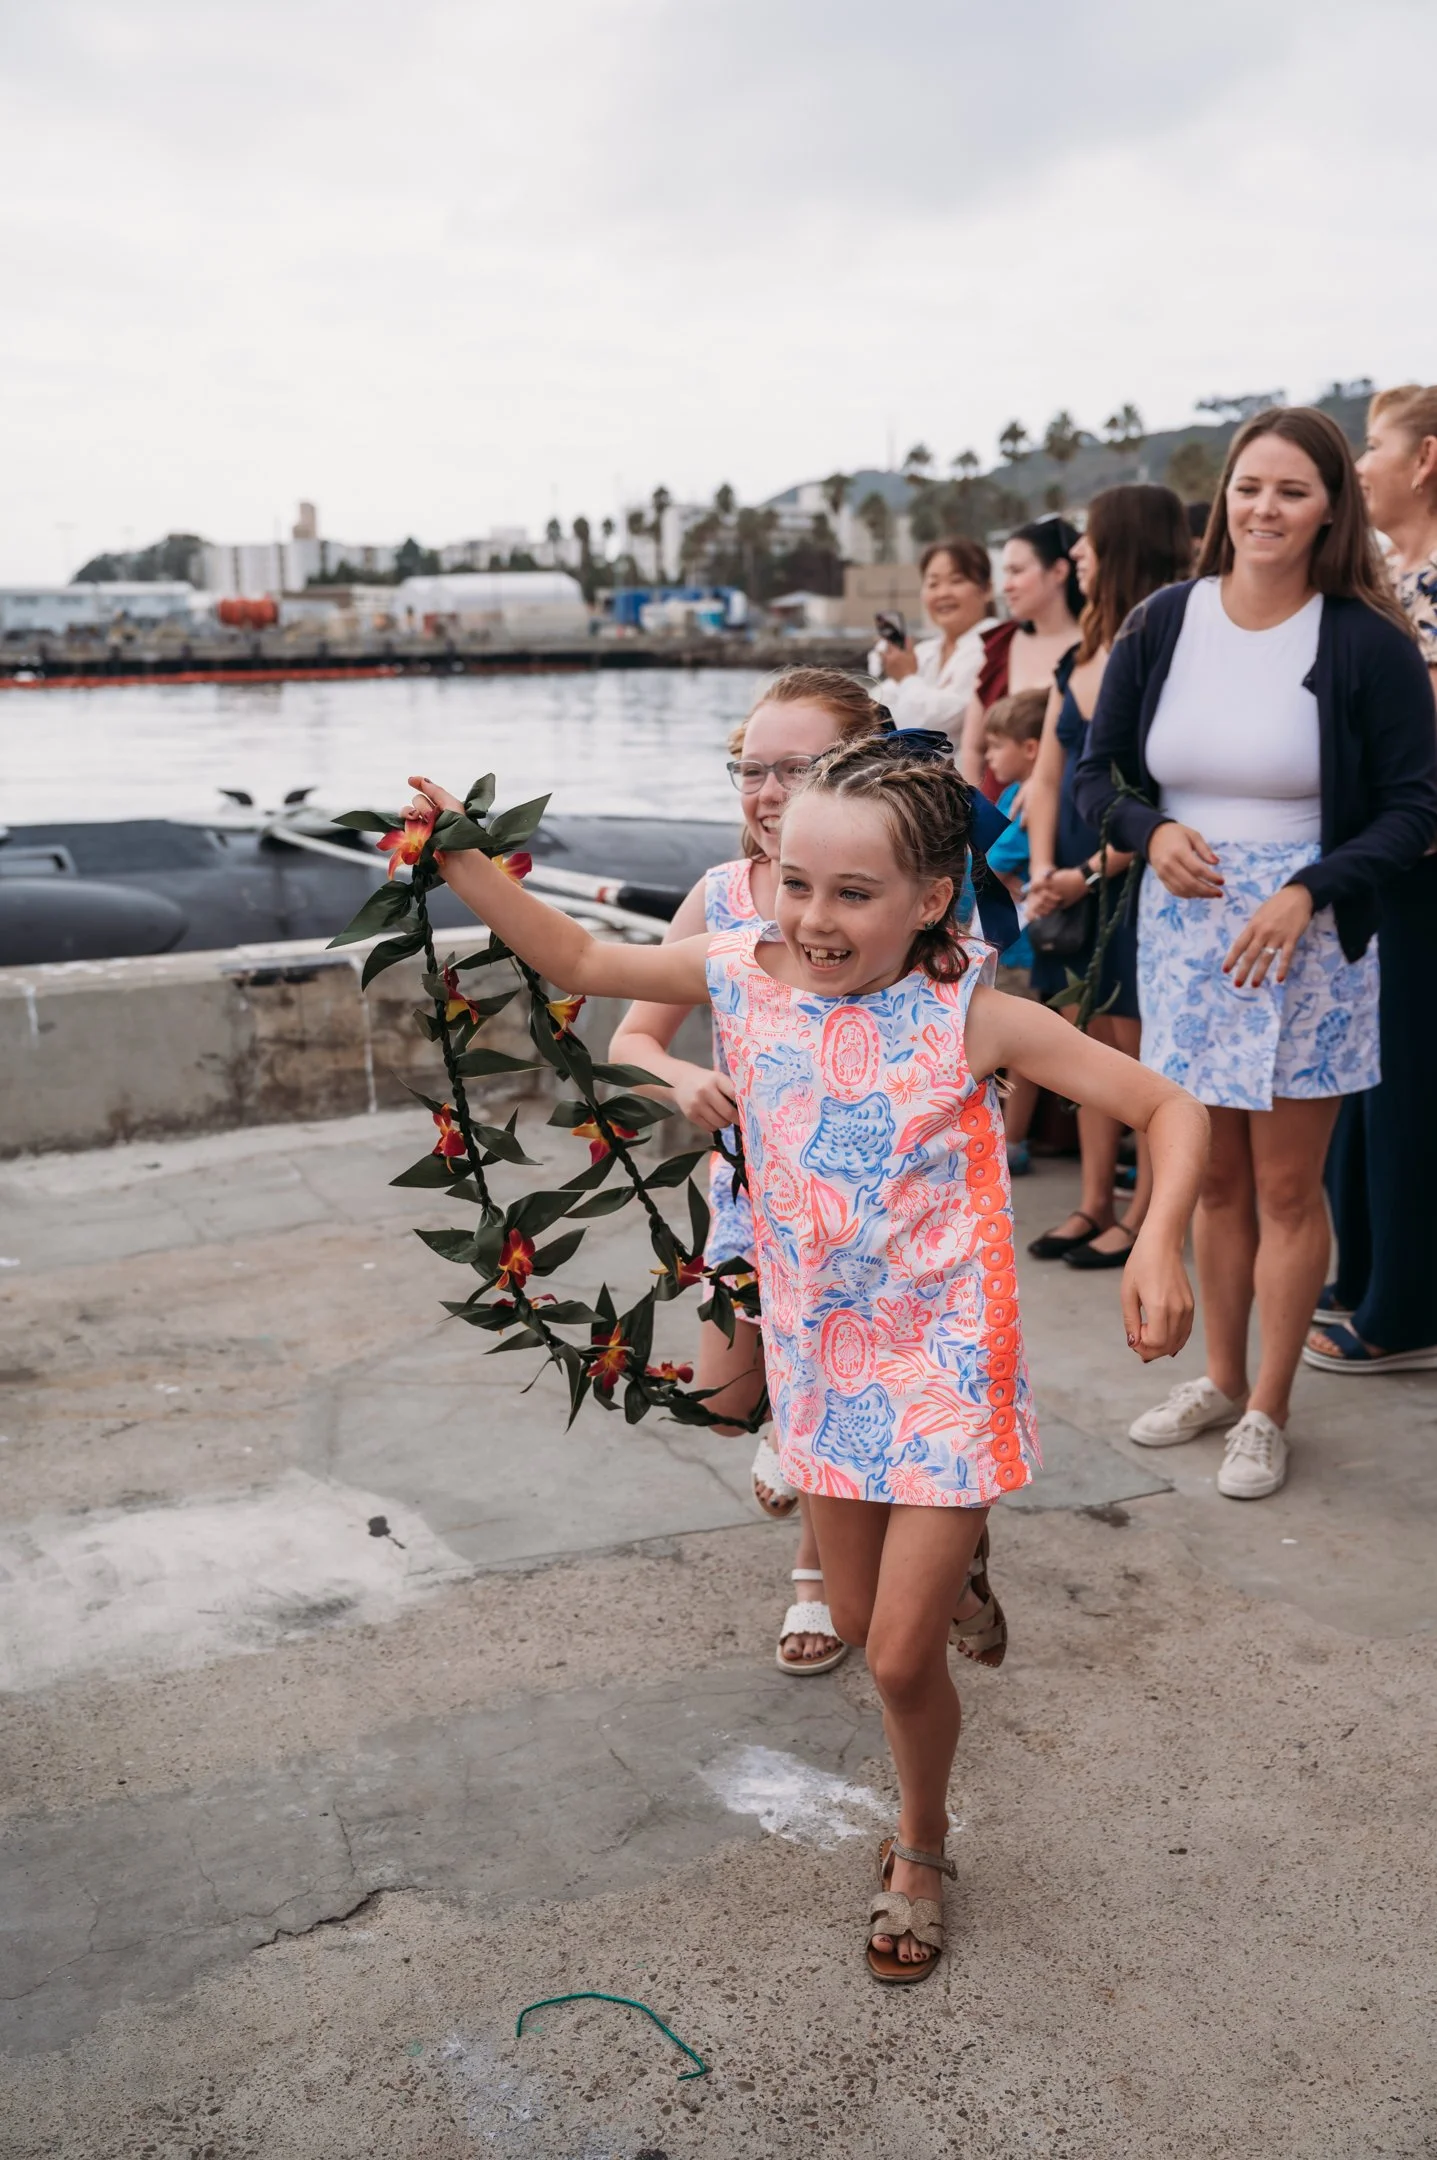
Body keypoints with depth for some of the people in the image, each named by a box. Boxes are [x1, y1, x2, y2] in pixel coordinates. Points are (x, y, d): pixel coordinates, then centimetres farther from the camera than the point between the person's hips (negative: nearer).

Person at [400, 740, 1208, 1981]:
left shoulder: (970, 1016, -18)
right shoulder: (744, 975, -8)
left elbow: (1171, 1107, -14)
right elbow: (580, 961, 4)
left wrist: (1161, 1246, -30)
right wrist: (461, 862, -6)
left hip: (945, 1366, -4)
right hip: (824, 1357, 5)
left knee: (902, 1658, 0)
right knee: (858, 1620, 19)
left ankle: (921, 1848, 31)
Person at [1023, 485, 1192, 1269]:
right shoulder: (1076, 663, 12)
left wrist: (1092, 872, -15)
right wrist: (1043, 869, -1)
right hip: (1073, 884, 8)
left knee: (1142, 1050, -1)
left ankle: (1143, 1216, 9)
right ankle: (1094, 1203, 20)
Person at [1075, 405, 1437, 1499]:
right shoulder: (1161, 623, 1)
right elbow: (1095, 771, 7)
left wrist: (1309, 894, -20)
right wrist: (1151, 830, -13)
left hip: (1305, 938, -3)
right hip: (1184, 931, 4)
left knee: (1285, 1188, 3)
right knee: (1214, 1177, 15)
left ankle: (1268, 1413, 18)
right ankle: (1221, 1380, 31)